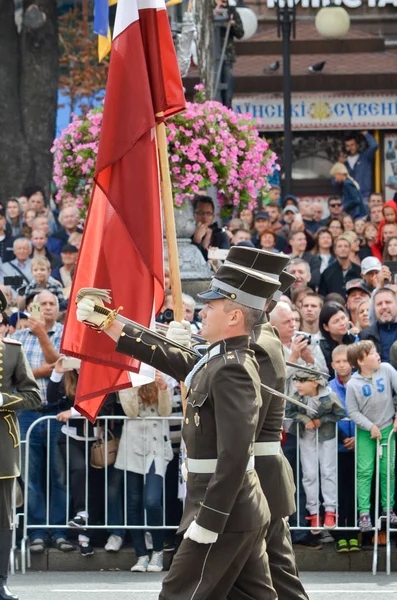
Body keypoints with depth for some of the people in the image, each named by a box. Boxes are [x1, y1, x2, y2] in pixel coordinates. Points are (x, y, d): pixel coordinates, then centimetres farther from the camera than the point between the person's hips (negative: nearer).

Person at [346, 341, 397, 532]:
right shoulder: (353, 384, -15)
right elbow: (353, 412, -9)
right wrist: (370, 426, -13)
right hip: (365, 432, -2)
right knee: (365, 471, -4)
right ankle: (364, 512, -1)